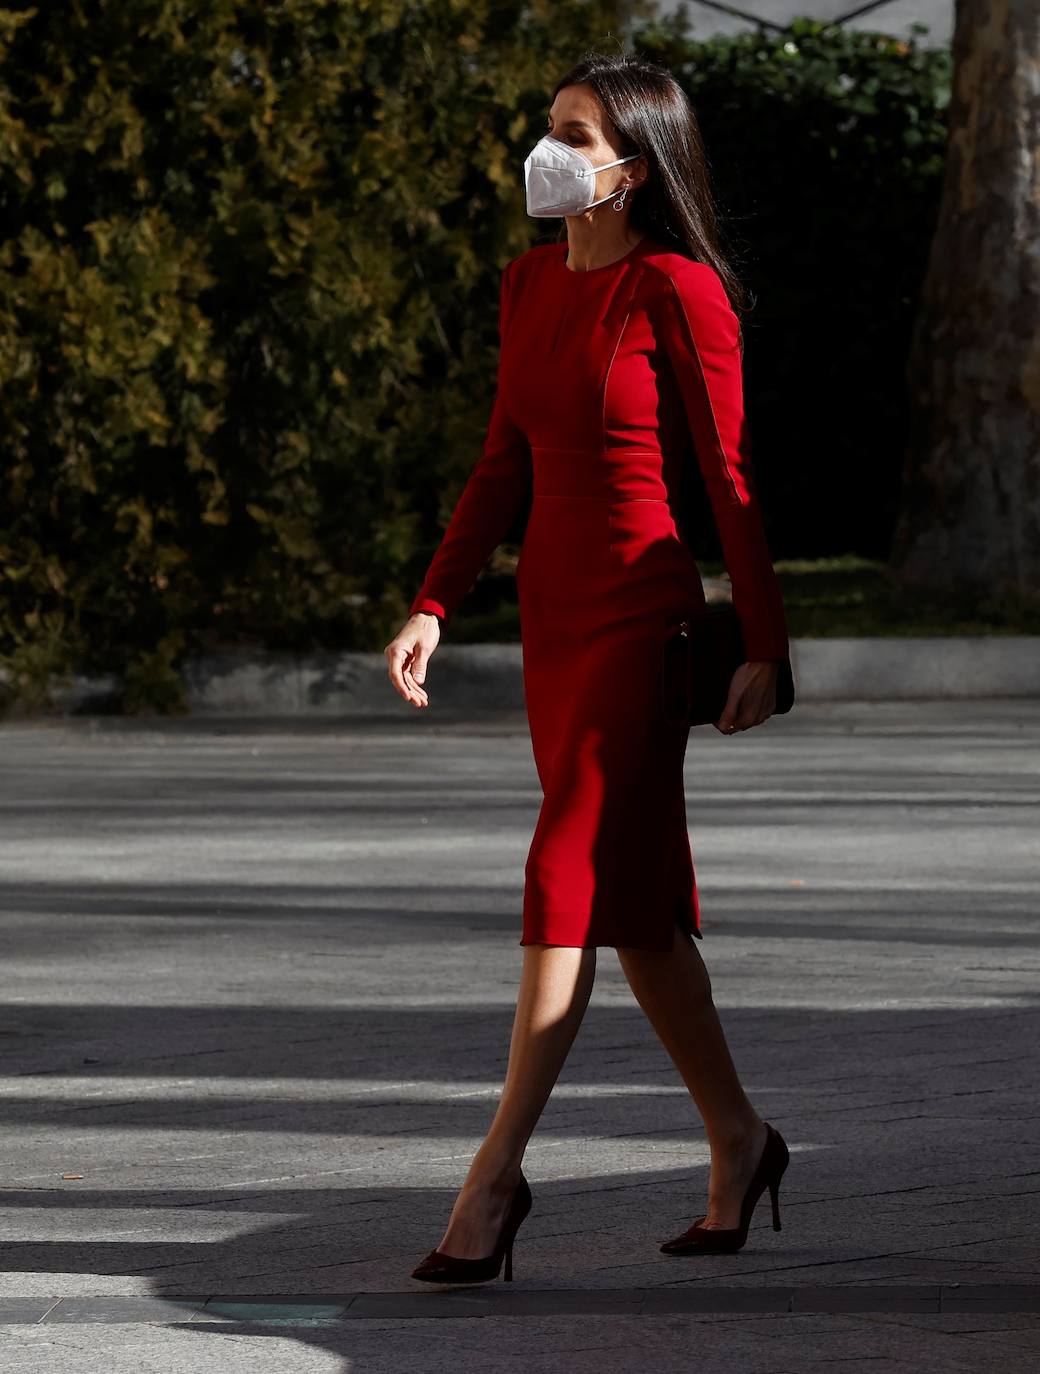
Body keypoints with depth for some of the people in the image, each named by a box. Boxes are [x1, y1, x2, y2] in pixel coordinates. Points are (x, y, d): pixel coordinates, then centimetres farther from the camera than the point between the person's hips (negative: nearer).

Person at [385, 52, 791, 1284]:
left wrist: (764, 643, -9)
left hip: (642, 614, -8)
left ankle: (496, 1172, -11)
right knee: (637, 901, 12)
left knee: (565, 881, -12)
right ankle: (737, 1140, 24)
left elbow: (728, 476, -9)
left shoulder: (677, 293, -10)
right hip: (552, 613, 8)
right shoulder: (529, 285, 11)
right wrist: (433, 606, 7)